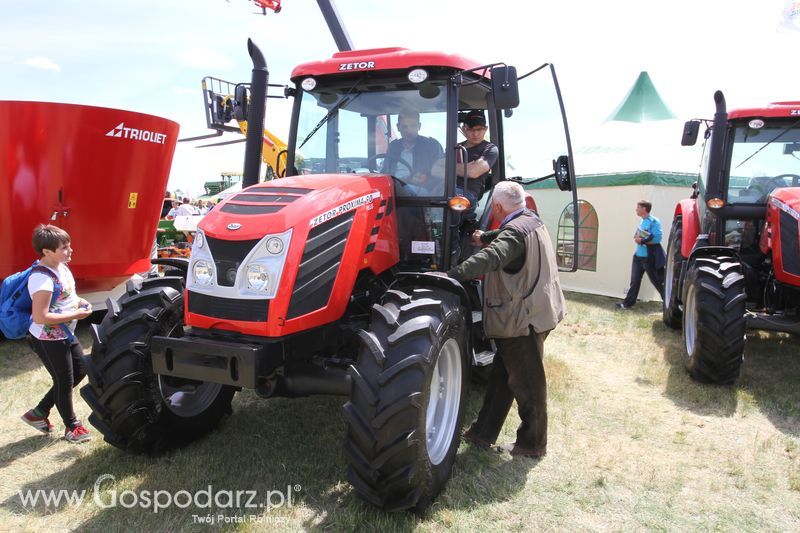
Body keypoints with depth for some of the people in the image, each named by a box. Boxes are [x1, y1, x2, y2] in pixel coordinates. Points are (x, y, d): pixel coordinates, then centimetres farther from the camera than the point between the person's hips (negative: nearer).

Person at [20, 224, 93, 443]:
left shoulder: (61, 267, 2)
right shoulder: (42, 278, -27)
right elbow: (40, 317, -30)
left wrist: (79, 302, 1)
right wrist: (75, 315, -24)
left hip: (65, 334, 9)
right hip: (48, 340, -9)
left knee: (79, 371, 20)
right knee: (64, 382, 6)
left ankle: (39, 413, 32)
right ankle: (72, 427, 26)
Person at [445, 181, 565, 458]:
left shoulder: (515, 232, -21)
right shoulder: (532, 220, 8)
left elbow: (491, 258, -39)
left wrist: (452, 275, -46)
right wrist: (485, 237, 41)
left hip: (524, 318, -10)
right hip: (538, 310, 10)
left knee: (526, 382, 5)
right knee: (502, 374, 16)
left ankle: (532, 443, 21)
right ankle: (483, 432, 26)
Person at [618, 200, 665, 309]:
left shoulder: (654, 221, -14)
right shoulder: (642, 222, 13)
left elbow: (657, 238, -22)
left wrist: (642, 241, -18)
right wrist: (636, 238, 1)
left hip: (650, 258, -8)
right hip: (638, 256, 8)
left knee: (658, 281, 2)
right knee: (634, 280, 9)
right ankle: (628, 302, 14)